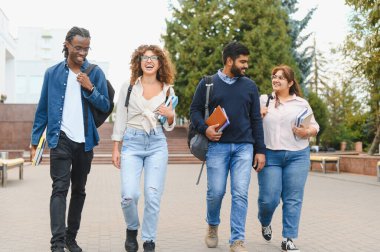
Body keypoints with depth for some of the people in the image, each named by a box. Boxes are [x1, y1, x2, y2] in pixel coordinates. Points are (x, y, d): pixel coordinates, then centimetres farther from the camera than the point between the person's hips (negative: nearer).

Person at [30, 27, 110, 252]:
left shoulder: (95, 73, 3)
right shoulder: (53, 73, 4)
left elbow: (106, 106, 0)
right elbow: (43, 109, 7)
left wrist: (90, 88, -16)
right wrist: (35, 140, 5)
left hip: (85, 141, 2)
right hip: (61, 139, -2)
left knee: (79, 190, 11)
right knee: (60, 188, -12)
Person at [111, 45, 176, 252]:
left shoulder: (168, 90, 9)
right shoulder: (129, 87, 5)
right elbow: (120, 119, 7)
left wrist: (170, 116, -8)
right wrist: (115, 149, 3)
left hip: (157, 144, 1)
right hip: (132, 143, -1)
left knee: (153, 195, -4)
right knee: (129, 195, -12)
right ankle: (132, 229, 19)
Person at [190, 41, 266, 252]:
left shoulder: (250, 86, 12)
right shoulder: (207, 84, 6)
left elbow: (256, 120, 12)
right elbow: (195, 110, 7)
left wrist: (260, 150, 7)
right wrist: (205, 128, -14)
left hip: (244, 147, 2)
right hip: (217, 146, -1)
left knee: (240, 194, -5)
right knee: (216, 192, 0)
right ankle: (212, 225, 29)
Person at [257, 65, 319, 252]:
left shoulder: (302, 103, 11)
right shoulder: (263, 100, 10)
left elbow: (315, 127, 13)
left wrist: (307, 132, -8)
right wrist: (258, 115, -10)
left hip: (298, 156, 1)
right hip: (270, 155, -1)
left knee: (293, 199, 0)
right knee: (269, 198, -2)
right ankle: (265, 223, 30)